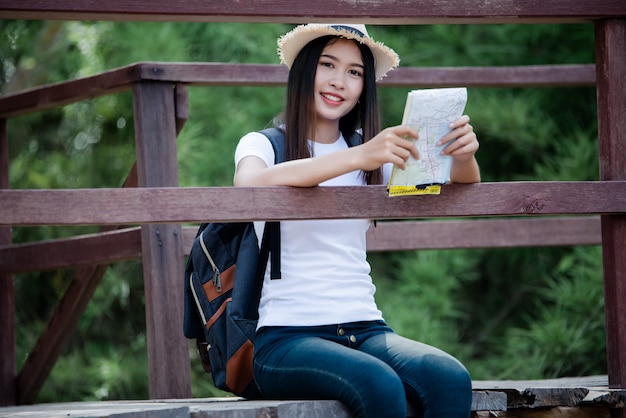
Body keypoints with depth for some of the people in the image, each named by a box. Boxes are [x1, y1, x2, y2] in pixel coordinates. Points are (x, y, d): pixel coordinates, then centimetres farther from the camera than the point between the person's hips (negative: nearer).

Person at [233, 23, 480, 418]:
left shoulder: (373, 152, 19)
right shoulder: (263, 145, 5)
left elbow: (459, 189, 8)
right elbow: (249, 185, -21)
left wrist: (464, 155, -17)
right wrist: (358, 158, -32)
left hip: (365, 329, 4)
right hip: (286, 337, -4)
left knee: (451, 379, -28)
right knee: (380, 385, -35)